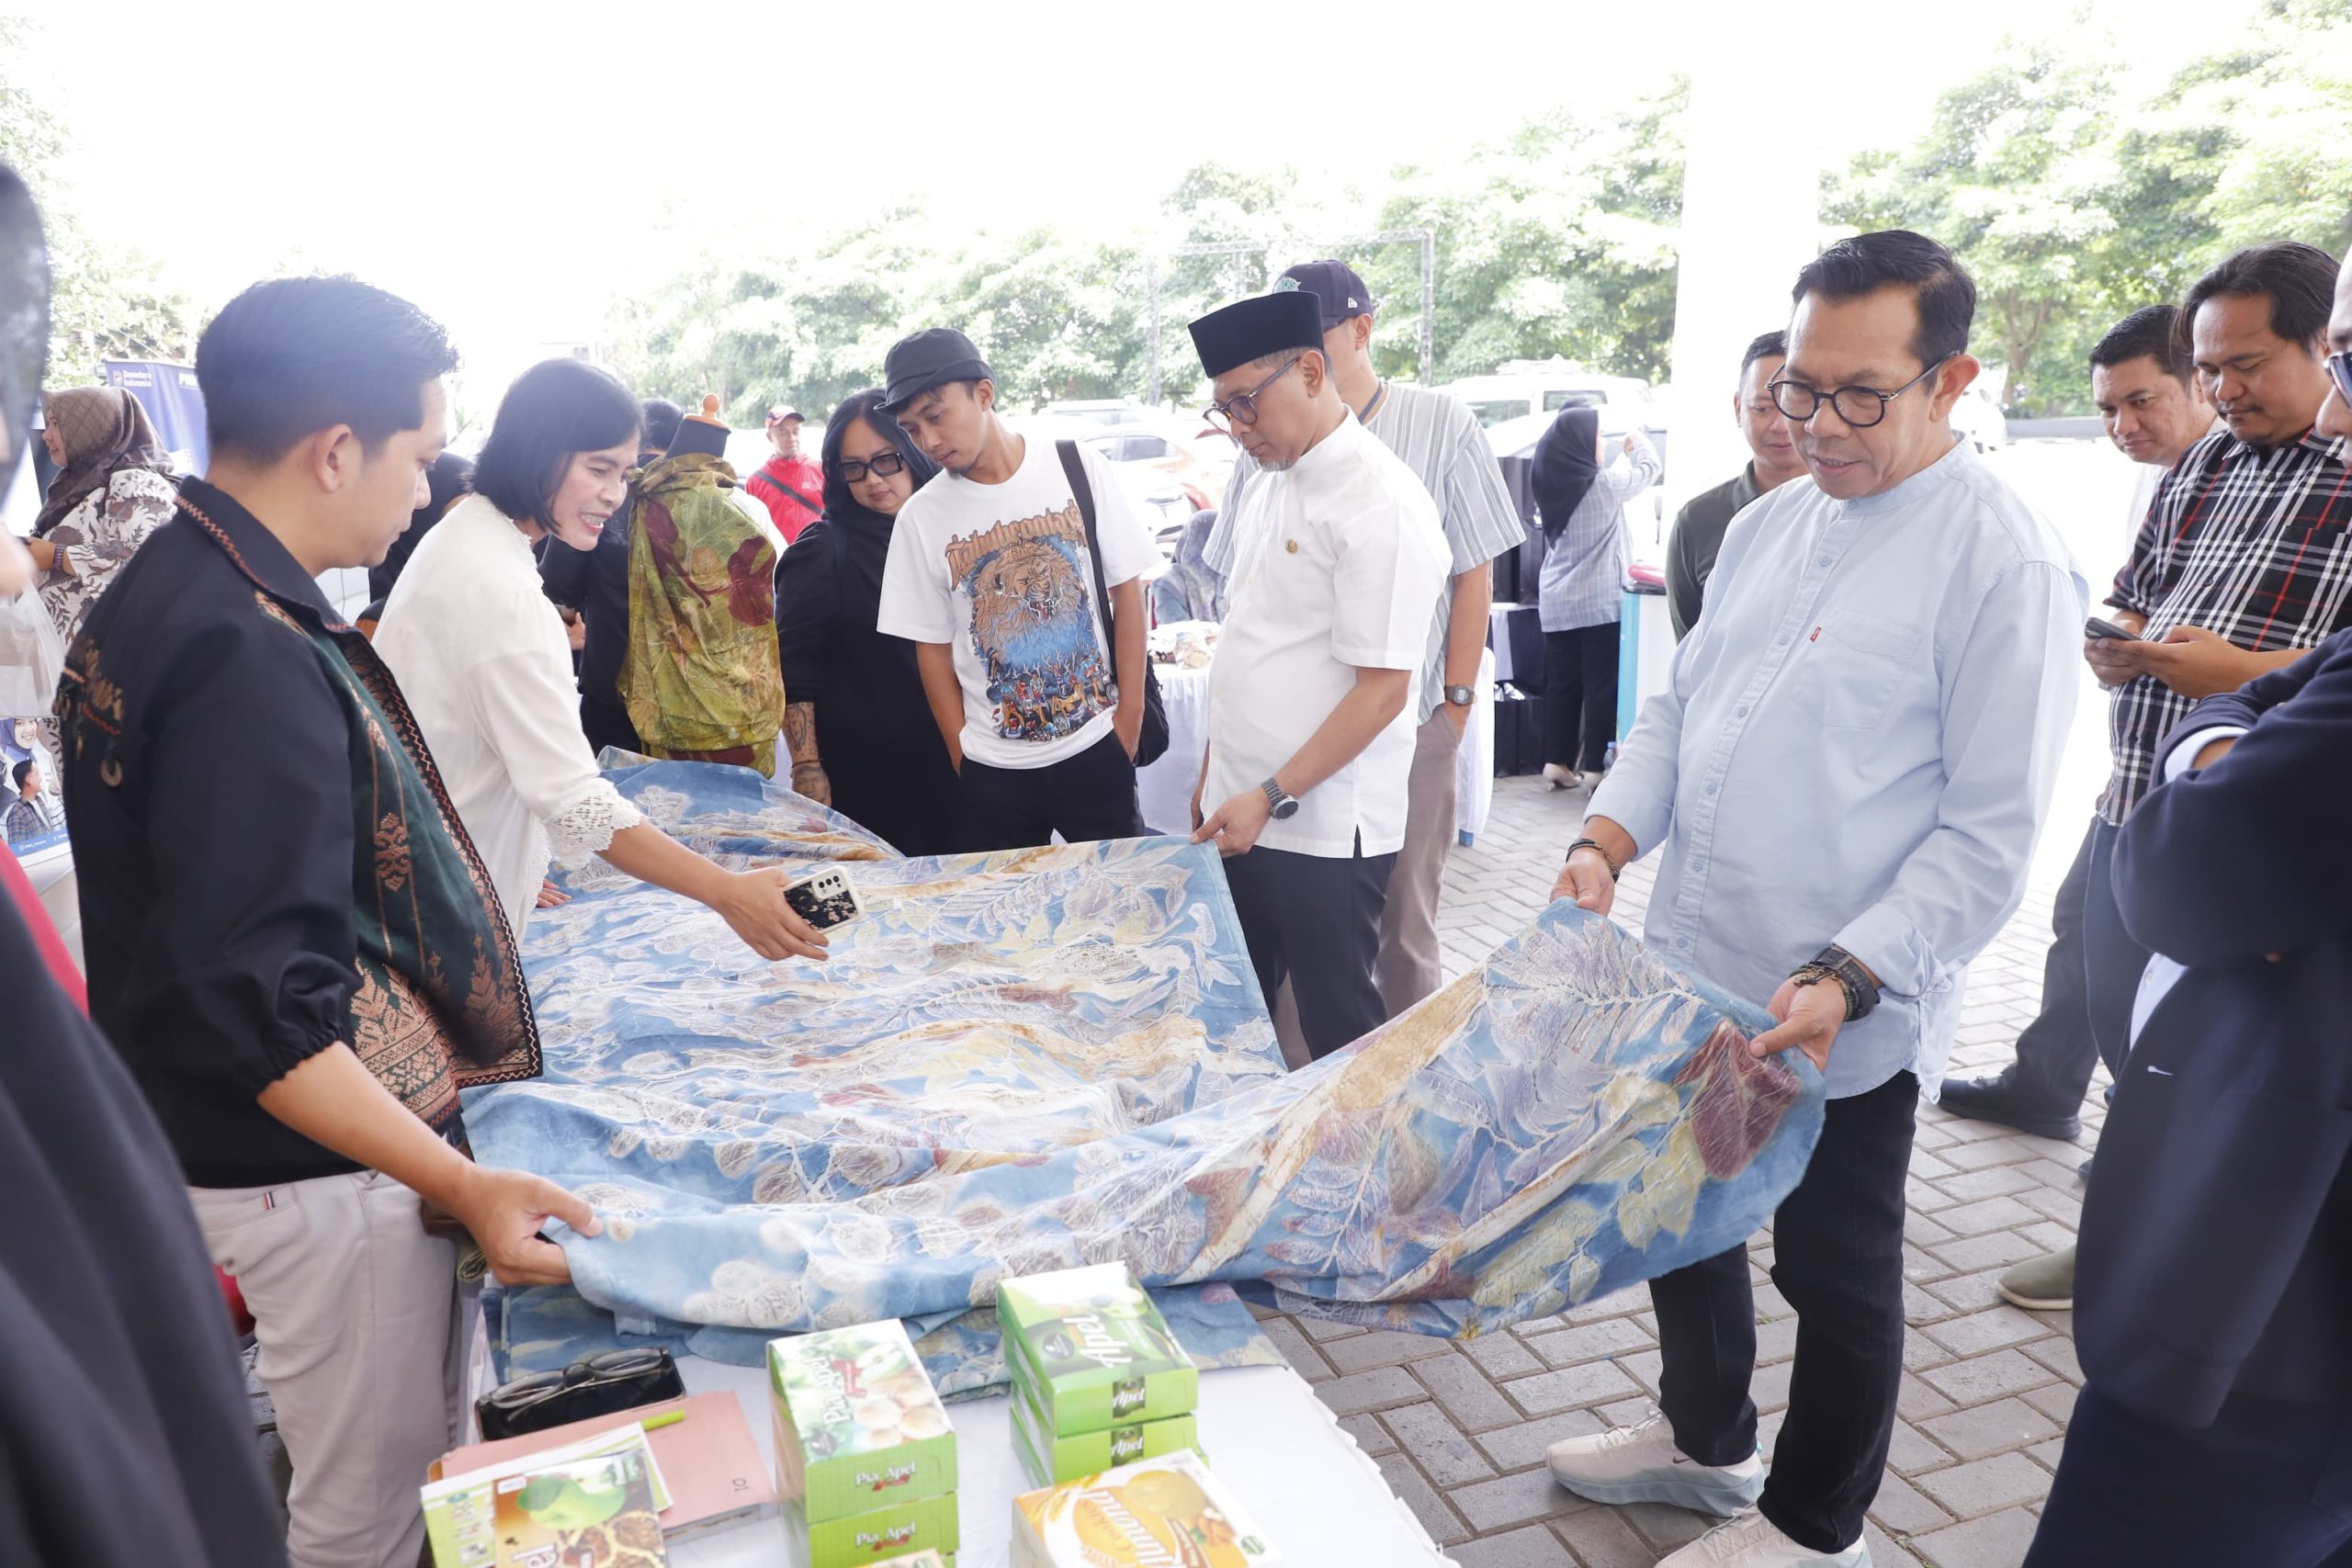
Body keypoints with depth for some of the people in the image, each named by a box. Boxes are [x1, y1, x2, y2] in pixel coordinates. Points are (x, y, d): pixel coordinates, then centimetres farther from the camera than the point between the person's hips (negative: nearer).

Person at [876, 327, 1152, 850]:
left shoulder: (1078, 469, -5)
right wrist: (962, 758, 0)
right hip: (992, 770, 1)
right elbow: (933, 646, 3)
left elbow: (1127, 590, 0)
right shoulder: (921, 517, -3)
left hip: (1097, 751, 0)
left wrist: (1130, 717, -3)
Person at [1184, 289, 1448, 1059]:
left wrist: (1273, 797, -19)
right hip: (1242, 813, 8)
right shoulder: (1268, 486, 10)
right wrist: (1215, 777, 17)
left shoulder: (1381, 504, -16)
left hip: (1323, 830, -7)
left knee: (1340, 1031, 7)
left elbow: (1383, 689, -19)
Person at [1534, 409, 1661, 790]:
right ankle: (1594, 766, 1)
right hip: (1598, 602, -6)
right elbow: (1650, 468, 5)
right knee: (1601, 684, 0)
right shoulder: (1603, 485, -12)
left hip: (1556, 603, 6)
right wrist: (1639, 443, 24)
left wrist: (1624, 456, 34)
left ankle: (1557, 761, 14)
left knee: (1561, 682, 11)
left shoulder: (1556, 485, 5)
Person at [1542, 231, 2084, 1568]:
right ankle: (1704, 1439, 48)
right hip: (1691, 977, 7)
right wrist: (1610, 839, -4)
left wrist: (1846, 981, -26)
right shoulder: (1773, 521, 7)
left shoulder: (2006, 564, -15)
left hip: (1843, 1019, -7)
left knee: (1835, 1277, 13)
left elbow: (1993, 832, -17)